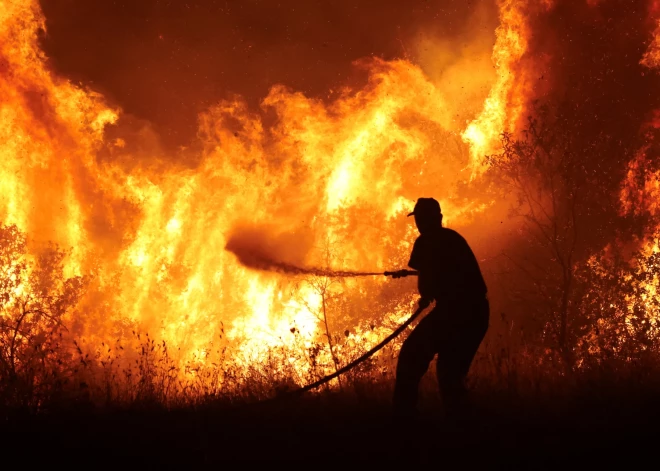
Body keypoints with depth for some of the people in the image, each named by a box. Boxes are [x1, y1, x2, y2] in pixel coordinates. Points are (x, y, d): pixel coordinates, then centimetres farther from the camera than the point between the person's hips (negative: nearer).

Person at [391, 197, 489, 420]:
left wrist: (426, 297, 15)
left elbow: (427, 282, -8)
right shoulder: (454, 238, 21)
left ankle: (404, 418, -4)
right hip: (477, 311, 7)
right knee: (452, 370, 20)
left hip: (454, 310, -7)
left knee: (411, 359, 2)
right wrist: (408, 272, 54)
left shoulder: (426, 242, -2)